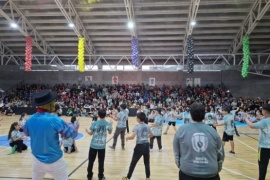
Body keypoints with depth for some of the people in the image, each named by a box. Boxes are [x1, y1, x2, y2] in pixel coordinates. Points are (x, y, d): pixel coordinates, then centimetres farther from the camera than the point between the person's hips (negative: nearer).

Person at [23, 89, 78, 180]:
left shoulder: (30, 120, -8)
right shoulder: (54, 119, -25)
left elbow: (26, 133, 15)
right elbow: (72, 134, -16)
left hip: (38, 160, 5)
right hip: (54, 161, -5)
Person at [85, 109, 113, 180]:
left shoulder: (94, 123, -12)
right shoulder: (108, 124, -7)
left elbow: (90, 133, -1)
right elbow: (110, 132, 12)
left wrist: (87, 130, 22)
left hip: (93, 145, -1)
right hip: (102, 146, 1)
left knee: (91, 161, 14)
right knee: (101, 162, 11)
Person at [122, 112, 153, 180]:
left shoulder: (137, 127, -14)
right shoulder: (147, 126, 4)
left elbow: (132, 137, -22)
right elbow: (151, 135, 17)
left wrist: (127, 138, -4)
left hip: (139, 146, -5)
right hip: (146, 145, 5)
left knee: (133, 163, 7)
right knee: (147, 162, 17)